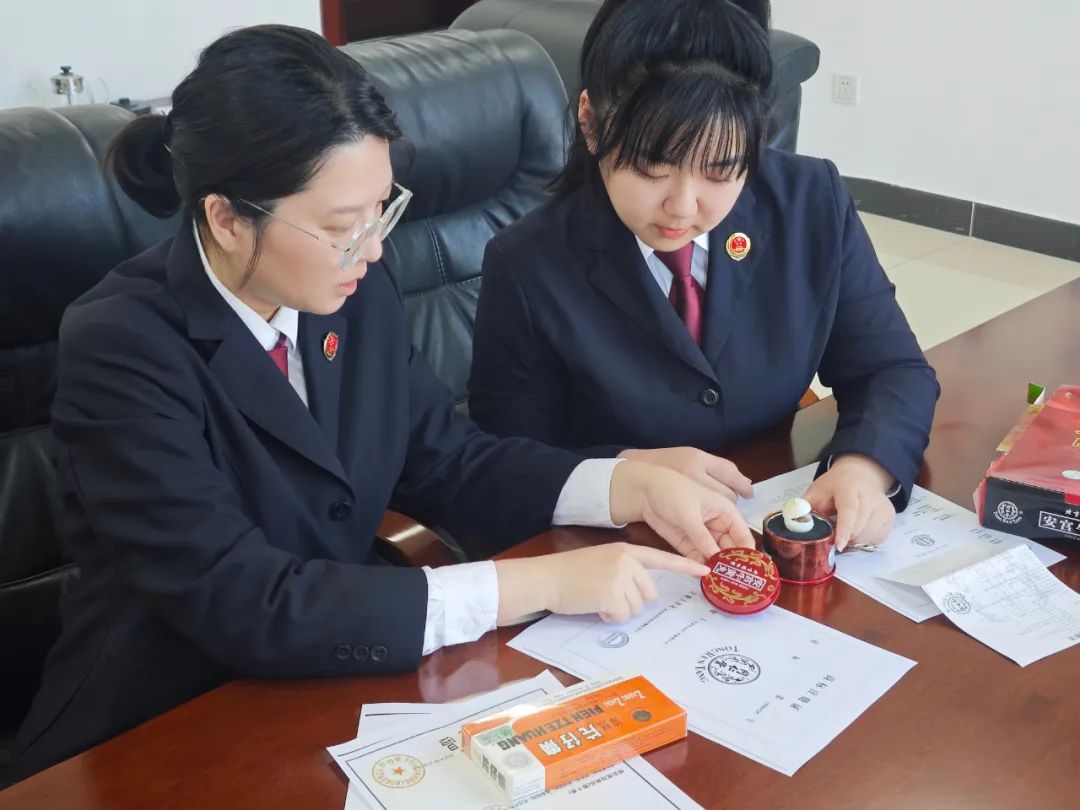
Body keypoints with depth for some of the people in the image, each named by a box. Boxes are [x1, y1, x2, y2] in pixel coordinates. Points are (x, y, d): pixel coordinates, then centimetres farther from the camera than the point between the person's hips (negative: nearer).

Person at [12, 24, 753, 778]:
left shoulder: (356, 292, -5)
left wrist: (635, 485, -11)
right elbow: (245, 606, -28)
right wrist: (540, 585, -28)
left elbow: (446, 461, 4)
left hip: (329, 697, 6)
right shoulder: (122, 349, -24)